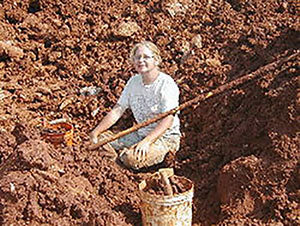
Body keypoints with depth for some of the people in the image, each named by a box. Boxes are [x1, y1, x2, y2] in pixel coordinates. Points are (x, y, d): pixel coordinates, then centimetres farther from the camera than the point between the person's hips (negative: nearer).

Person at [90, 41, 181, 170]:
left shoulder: (166, 84, -16)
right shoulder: (134, 82, 4)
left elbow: (168, 120, -25)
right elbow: (117, 111, 2)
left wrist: (146, 142, -37)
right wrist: (95, 132, -10)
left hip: (165, 137, -6)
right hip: (140, 134, 7)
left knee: (132, 159, -31)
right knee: (101, 139, -8)